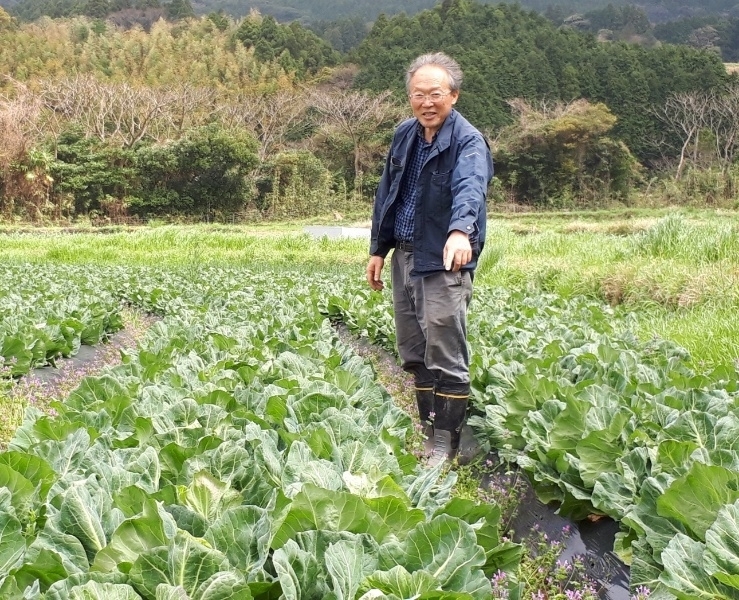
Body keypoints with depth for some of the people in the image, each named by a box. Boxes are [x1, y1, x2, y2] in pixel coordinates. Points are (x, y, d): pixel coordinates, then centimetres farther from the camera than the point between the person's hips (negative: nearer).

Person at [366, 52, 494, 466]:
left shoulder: (468, 141, -12)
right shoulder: (405, 134, 10)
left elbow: (470, 188, -32)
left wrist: (461, 230, -51)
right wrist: (378, 249, 17)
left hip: (443, 263, -7)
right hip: (403, 258, 7)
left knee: (446, 359, -3)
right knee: (414, 356, 14)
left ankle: (446, 447, 8)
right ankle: (427, 433, 28)